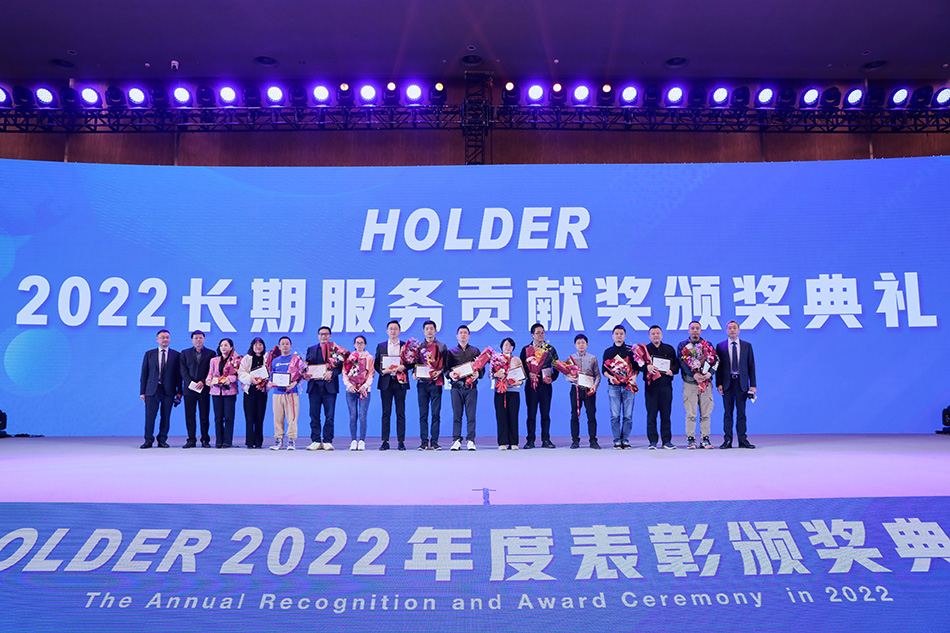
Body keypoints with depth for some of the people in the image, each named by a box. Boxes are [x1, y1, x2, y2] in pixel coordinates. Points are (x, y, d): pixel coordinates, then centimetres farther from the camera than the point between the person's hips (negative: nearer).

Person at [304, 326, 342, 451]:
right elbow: (306, 366, 15)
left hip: (329, 386, -3)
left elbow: (340, 366, -1)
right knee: (314, 415, 3)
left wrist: (331, 372, -19)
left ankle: (327, 441, 4)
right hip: (314, 386, 3)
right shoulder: (311, 349, 17)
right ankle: (316, 441, 9)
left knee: (329, 416, -2)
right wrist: (306, 375, -5)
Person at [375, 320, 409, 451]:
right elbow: (376, 364, 10)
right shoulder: (381, 346, 12)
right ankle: (385, 441, 6)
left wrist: (404, 367, -13)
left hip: (400, 382, -1)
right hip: (385, 382, 1)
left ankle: (401, 441, 5)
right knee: (386, 413, 2)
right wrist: (383, 371, -9)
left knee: (401, 413, 0)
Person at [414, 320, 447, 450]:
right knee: (423, 414, 0)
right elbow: (415, 363, 15)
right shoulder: (419, 346, 14)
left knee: (436, 413, -3)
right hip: (422, 382, 2)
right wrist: (414, 373, -3)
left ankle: (434, 442, 1)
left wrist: (440, 371, -10)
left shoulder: (441, 346, 9)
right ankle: (424, 442, 4)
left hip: (436, 382, -1)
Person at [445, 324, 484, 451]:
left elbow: (482, 368, 10)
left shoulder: (475, 351, 14)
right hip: (456, 386, 0)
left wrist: (478, 374, -10)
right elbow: (446, 368, 10)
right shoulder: (451, 352, 14)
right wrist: (450, 374, -10)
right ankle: (456, 440, 3)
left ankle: (470, 441, 0)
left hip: (471, 386, 0)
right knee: (456, 415, -1)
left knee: (471, 415, -4)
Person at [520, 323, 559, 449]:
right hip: (531, 385, -1)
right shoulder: (526, 349, 7)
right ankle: (530, 440, 7)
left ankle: (546, 440, 9)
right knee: (531, 413, 1)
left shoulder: (550, 349, 9)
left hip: (546, 385, 1)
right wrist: (528, 374, -12)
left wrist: (552, 378, -6)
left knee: (545, 413, 3)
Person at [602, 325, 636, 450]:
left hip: (628, 385, 0)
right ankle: (617, 441, 2)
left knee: (628, 415, -2)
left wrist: (634, 376, -10)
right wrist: (610, 376, -7)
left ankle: (625, 440, 7)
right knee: (615, 415, -3)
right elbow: (603, 369, 12)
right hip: (613, 386, 0)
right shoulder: (608, 351, 12)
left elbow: (636, 366, 9)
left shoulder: (631, 350, 10)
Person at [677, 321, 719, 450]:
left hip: (706, 382, 2)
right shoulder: (682, 346, 10)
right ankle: (690, 439, 1)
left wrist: (709, 373, -12)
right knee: (691, 413, -5)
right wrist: (694, 375, -16)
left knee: (706, 413, 2)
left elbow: (716, 360, 7)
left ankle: (705, 439, 7)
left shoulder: (708, 345, 16)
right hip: (690, 382, -2)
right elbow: (681, 362, -3)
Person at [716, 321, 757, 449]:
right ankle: (727, 440, 5)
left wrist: (752, 385, 1)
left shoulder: (747, 346, 9)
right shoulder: (720, 346, 6)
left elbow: (751, 365, 7)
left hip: (742, 383, 1)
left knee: (741, 413, 3)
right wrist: (719, 384, -6)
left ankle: (742, 440, 8)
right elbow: (718, 366, 4)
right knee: (728, 413, 1)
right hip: (727, 383, -1)